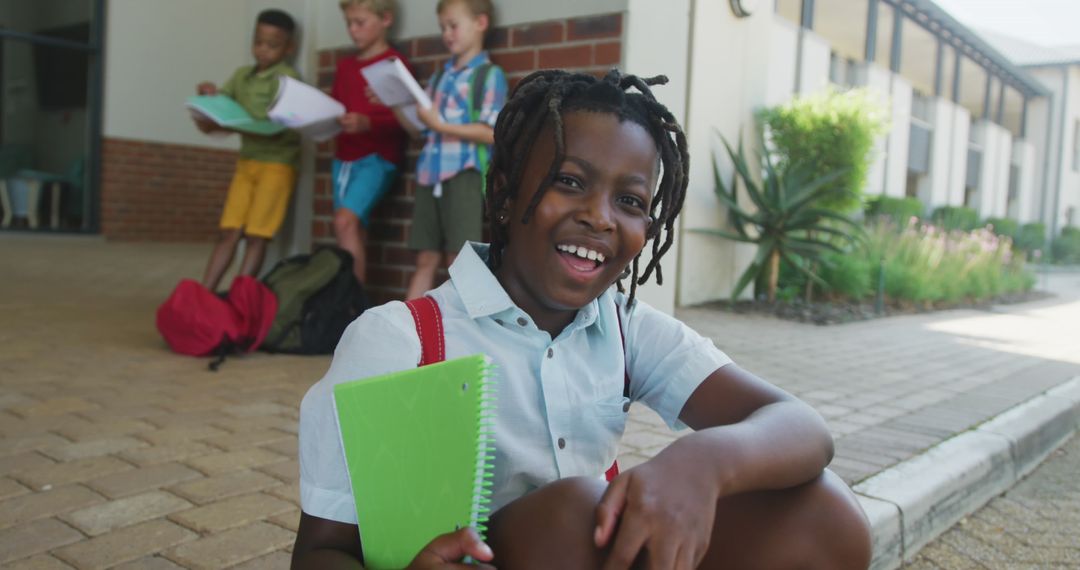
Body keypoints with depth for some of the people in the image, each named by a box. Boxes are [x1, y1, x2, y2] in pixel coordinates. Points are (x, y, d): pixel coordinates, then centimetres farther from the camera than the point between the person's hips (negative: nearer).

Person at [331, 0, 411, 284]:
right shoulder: (345, 65, 16)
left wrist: (367, 123, -27)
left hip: (377, 157, -7)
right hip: (343, 158, 7)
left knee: (345, 221, -21)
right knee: (353, 231, 6)